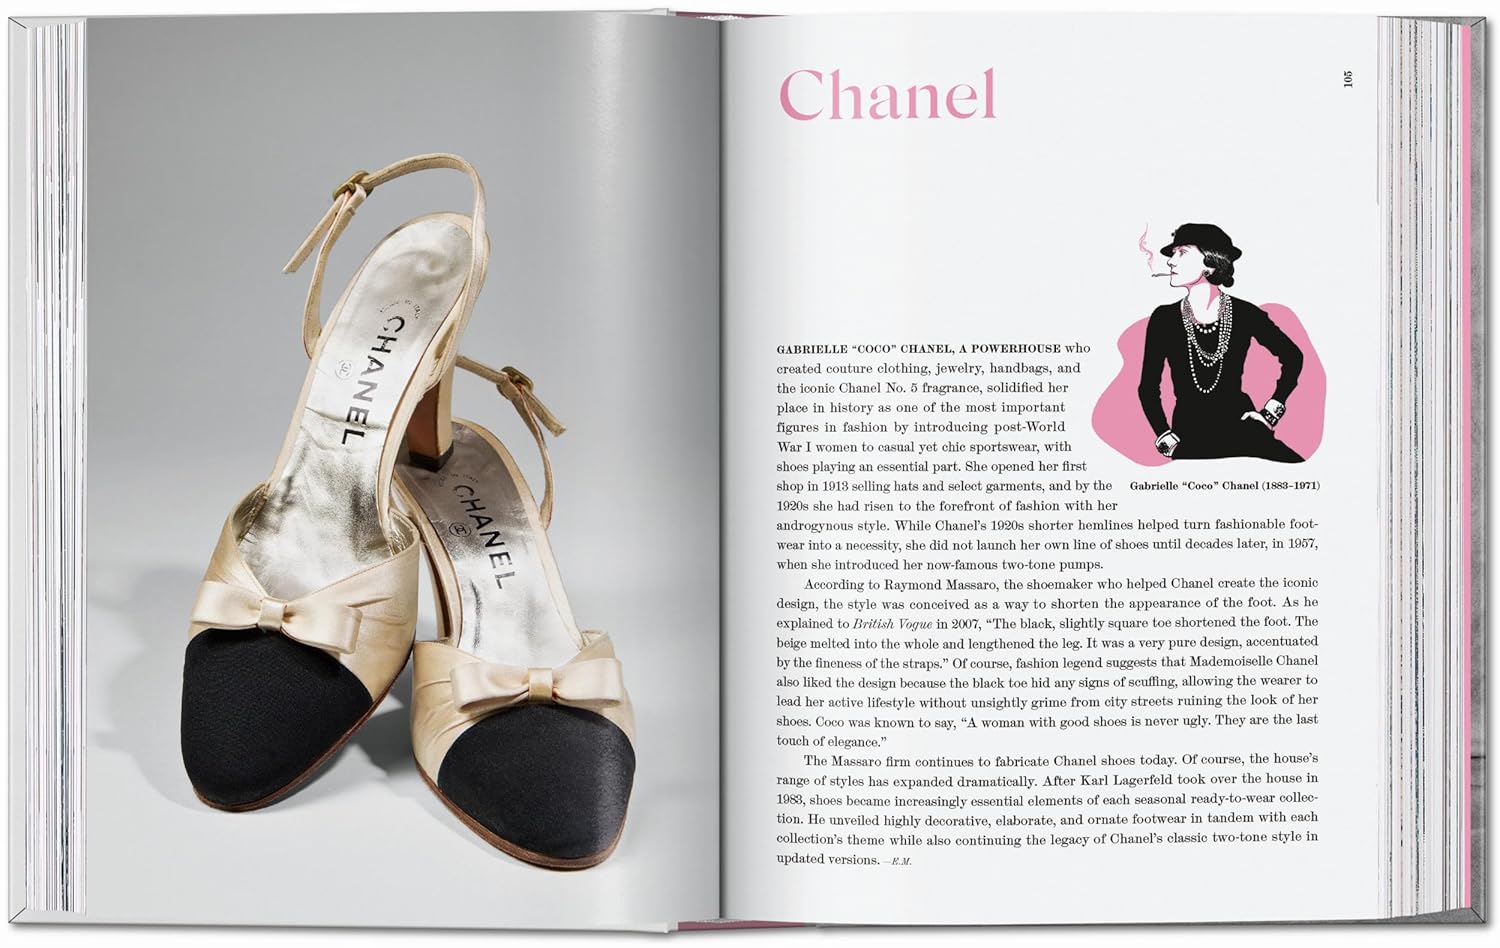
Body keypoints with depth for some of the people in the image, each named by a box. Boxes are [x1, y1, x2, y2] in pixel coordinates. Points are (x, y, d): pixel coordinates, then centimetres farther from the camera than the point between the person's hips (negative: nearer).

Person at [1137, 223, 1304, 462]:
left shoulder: (1245, 314, -1)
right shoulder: (1164, 318, 1)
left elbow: (1293, 357, 14)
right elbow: (1148, 387, 9)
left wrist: (1270, 413, 8)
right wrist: (1166, 440, 1)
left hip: (1240, 426, 0)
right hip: (1189, 437, 0)